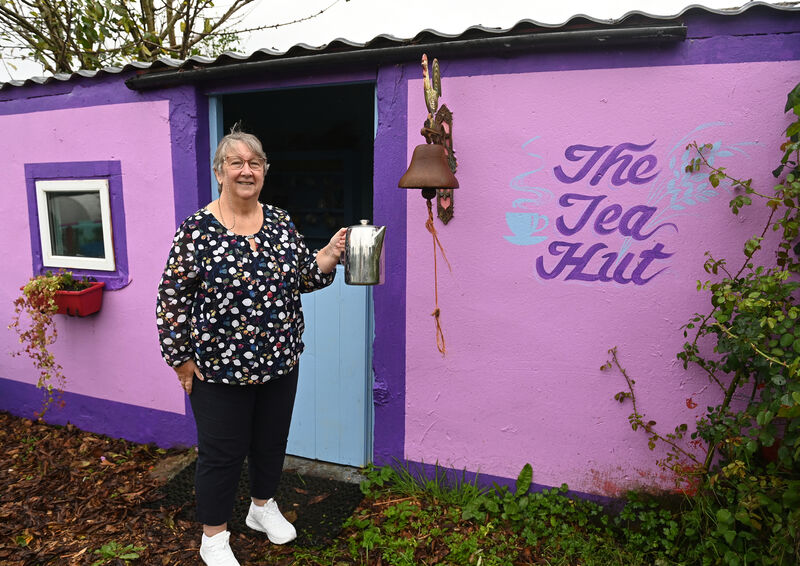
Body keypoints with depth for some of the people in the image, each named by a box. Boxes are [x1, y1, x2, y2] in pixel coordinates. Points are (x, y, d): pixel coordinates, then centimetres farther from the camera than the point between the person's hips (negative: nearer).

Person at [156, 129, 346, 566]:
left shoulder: (281, 223, 2)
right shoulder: (197, 230, -11)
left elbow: (303, 279, 6)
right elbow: (171, 297, -8)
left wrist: (328, 256, -12)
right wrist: (181, 359, -6)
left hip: (280, 363, 5)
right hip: (220, 369, -4)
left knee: (272, 442, 20)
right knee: (222, 453, 10)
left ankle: (263, 507, 47)